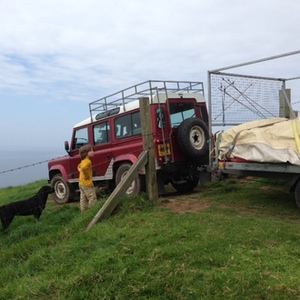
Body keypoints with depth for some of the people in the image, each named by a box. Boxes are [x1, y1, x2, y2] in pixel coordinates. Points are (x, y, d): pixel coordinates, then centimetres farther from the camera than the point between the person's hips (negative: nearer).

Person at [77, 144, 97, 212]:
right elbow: (83, 168, -35)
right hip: (87, 183, -10)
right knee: (92, 199, -6)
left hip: (81, 183, 10)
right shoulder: (88, 161, -18)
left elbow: (79, 167, 31)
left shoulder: (83, 161, 13)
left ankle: (83, 211, 22)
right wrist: (86, 175, -23)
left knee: (83, 199, 15)